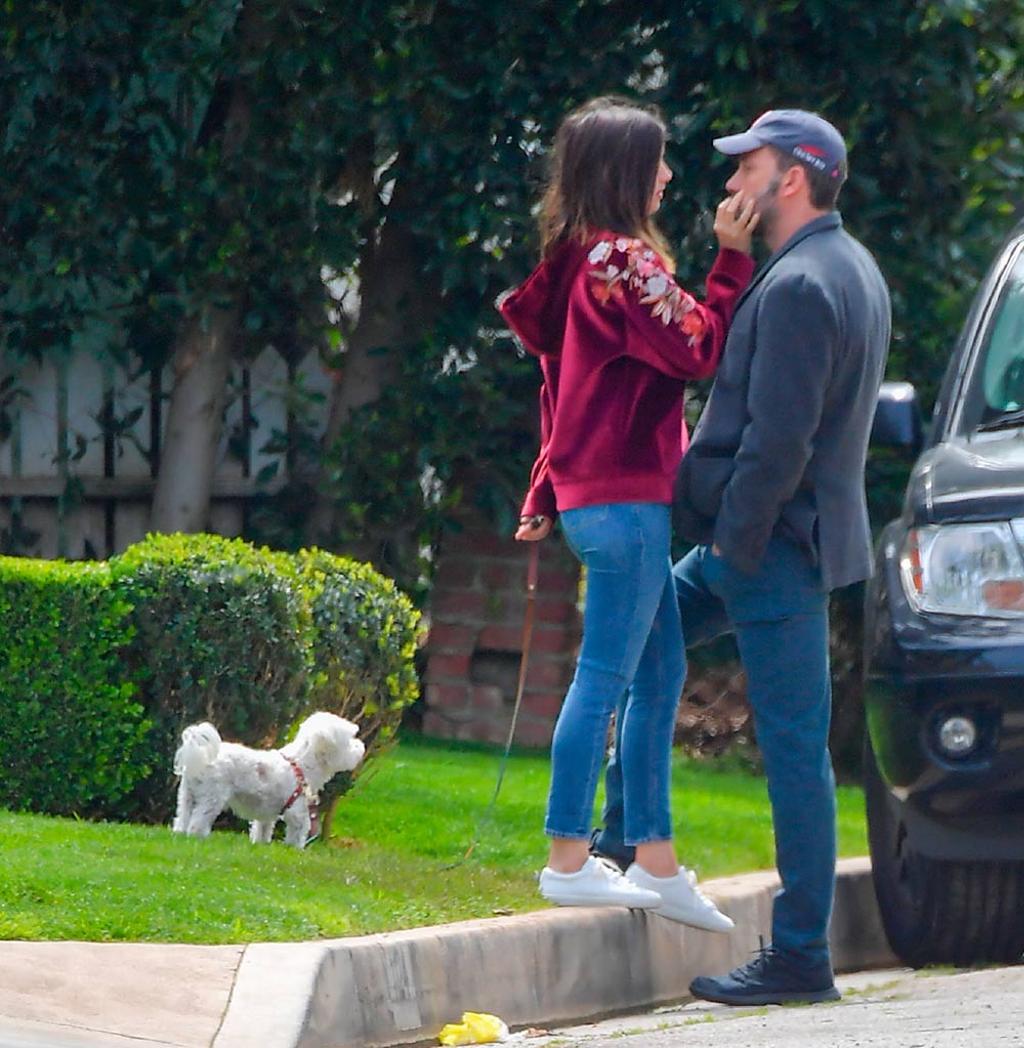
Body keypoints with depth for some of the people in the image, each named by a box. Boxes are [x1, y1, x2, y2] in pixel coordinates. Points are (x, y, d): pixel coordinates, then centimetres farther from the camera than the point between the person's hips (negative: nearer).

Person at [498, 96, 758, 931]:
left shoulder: (583, 260, 16)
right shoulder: (621, 259, -15)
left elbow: (560, 389, 20)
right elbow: (695, 351, -16)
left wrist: (544, 498, 23)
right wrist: (732, 260, -11)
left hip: (595, 490, 10)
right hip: (626, 496, -10)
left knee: (661, 676, 13)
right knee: (607, 678, -6)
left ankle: (655, 862, 17)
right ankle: (570, 862, -3)